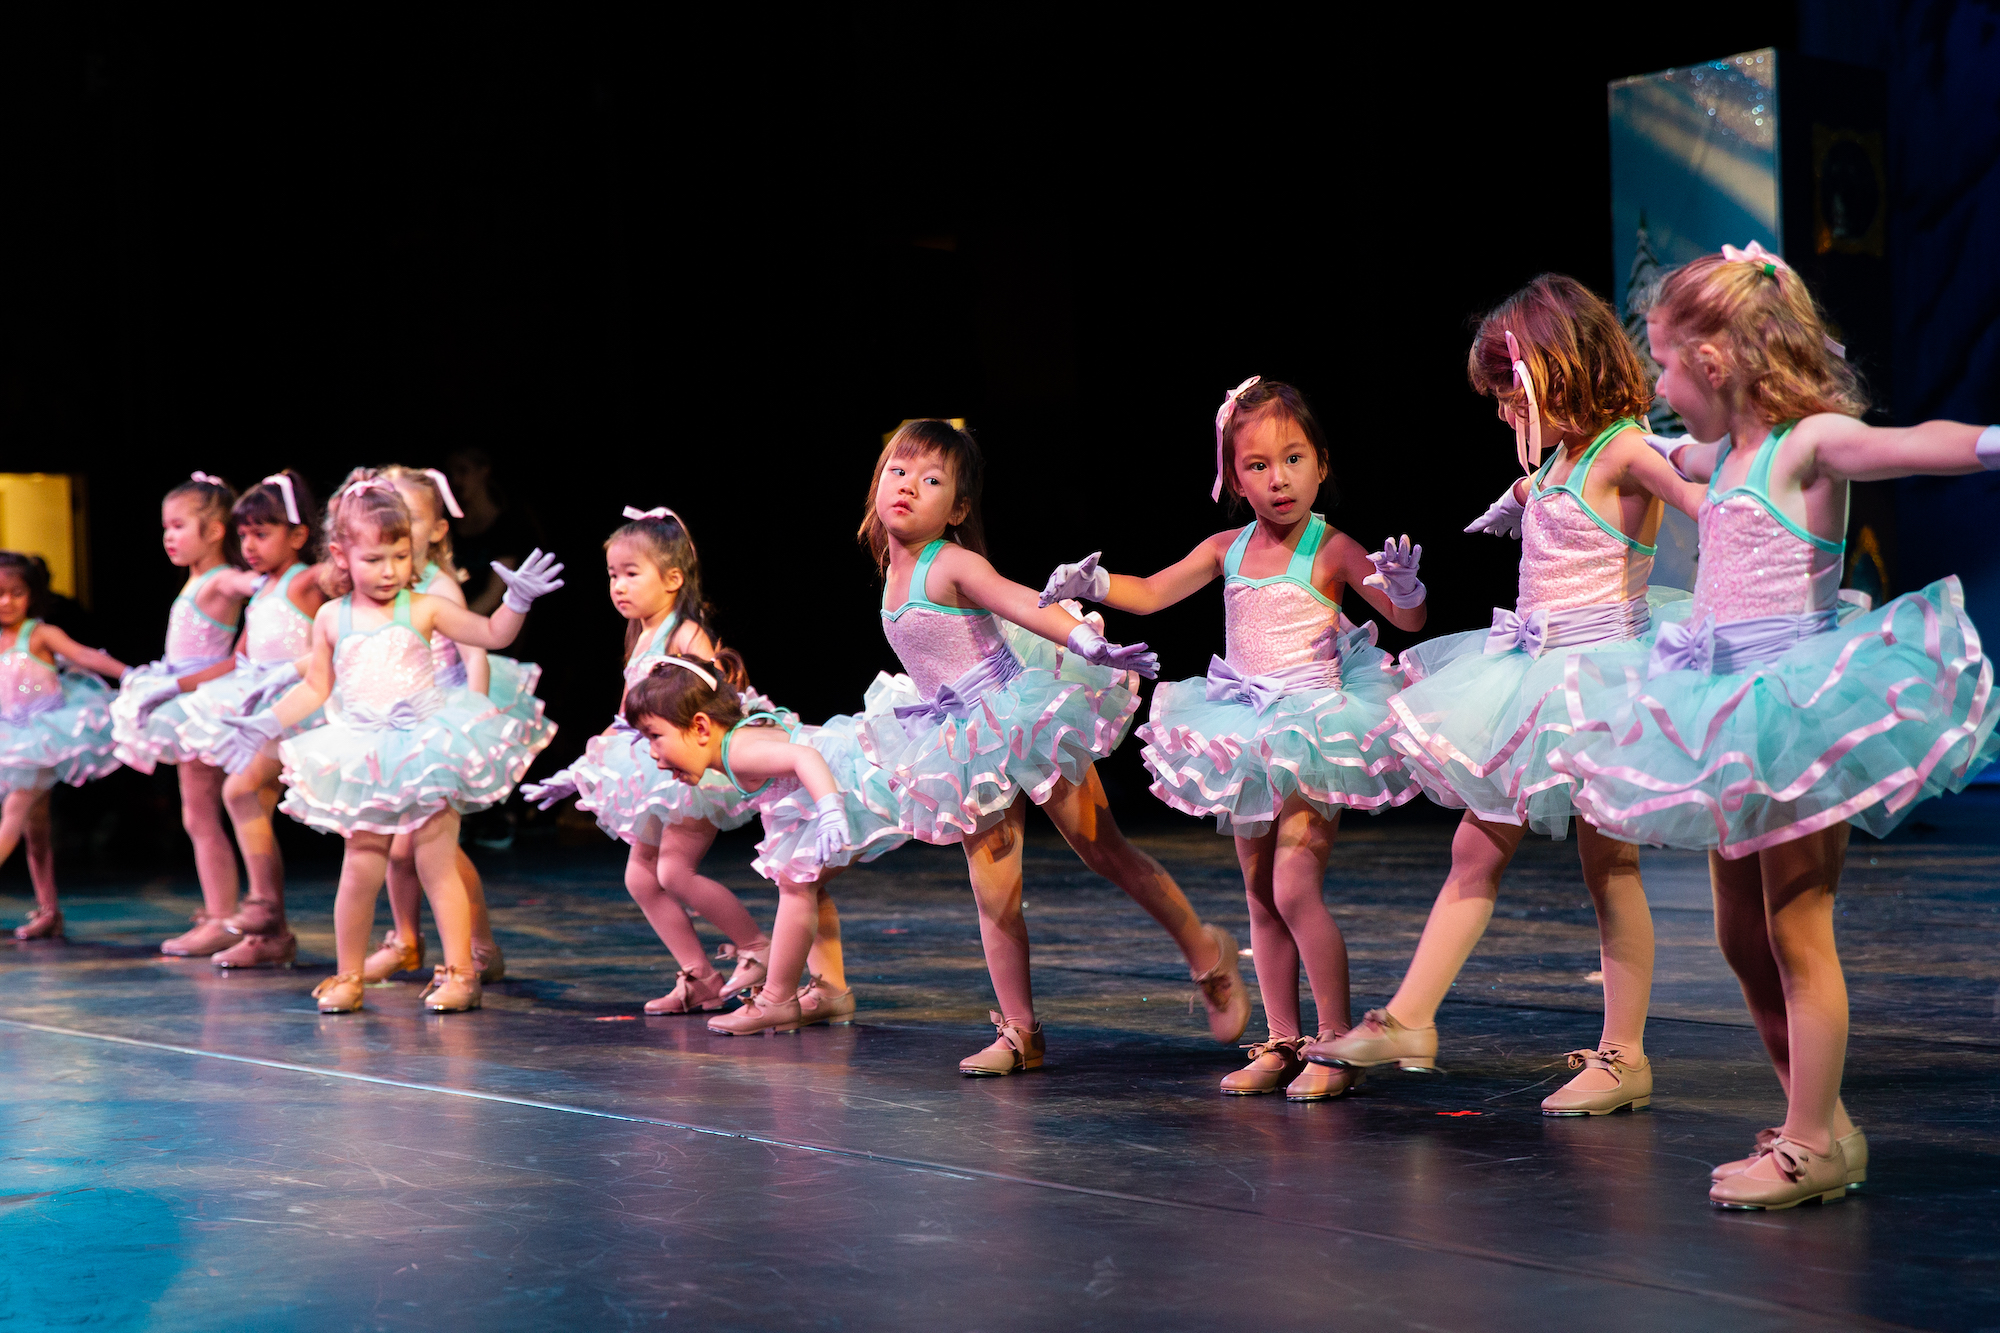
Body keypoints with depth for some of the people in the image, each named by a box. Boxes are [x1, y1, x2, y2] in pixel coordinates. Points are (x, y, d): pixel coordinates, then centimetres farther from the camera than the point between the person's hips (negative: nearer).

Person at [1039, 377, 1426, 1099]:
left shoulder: (1333, 550, -9)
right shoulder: (1227, 549, 5)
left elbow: (1409, 620, -13)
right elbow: (1150, 593, 13)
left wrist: (1405, 588, -35)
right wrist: (1093, 582, -5)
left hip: (1314, 732, -6)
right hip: (1246, 736, 6)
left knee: (1295, 888, -14)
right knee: (1260, 897, 10)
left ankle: (1337, 1042, -2)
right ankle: (1281, 1043, 20)